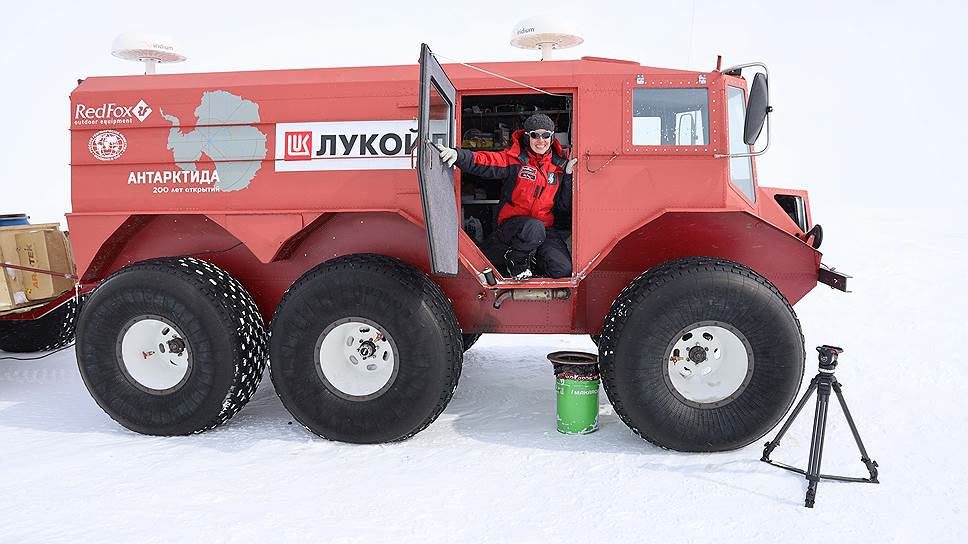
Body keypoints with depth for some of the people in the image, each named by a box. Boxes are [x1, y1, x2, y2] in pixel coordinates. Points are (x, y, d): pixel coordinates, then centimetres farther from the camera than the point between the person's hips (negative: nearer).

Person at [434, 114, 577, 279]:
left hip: (548, 227, 3)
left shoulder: (559, 164, 6)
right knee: (534, 228, -39)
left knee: (563, 270, -20)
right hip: (513, 222, -2)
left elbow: (565, 206, 5)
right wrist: (457, 155, -35)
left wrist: (569, 175, -7)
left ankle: (535, 257, 13)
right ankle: (516, 261, -6)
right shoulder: (514, 158, -3)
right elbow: (484, 162, -18)